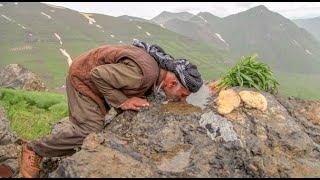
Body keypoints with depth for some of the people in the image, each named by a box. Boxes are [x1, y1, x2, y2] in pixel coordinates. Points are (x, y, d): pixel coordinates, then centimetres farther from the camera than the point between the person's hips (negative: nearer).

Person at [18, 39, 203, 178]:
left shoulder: (162, 66, -8)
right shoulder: (142, 73, -38)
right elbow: (98, 75, -32)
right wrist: (122, 101, -27)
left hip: (100, 82, 9)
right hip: (84, 76, -9)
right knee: (90, 130, -17)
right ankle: (33, 150, 0)